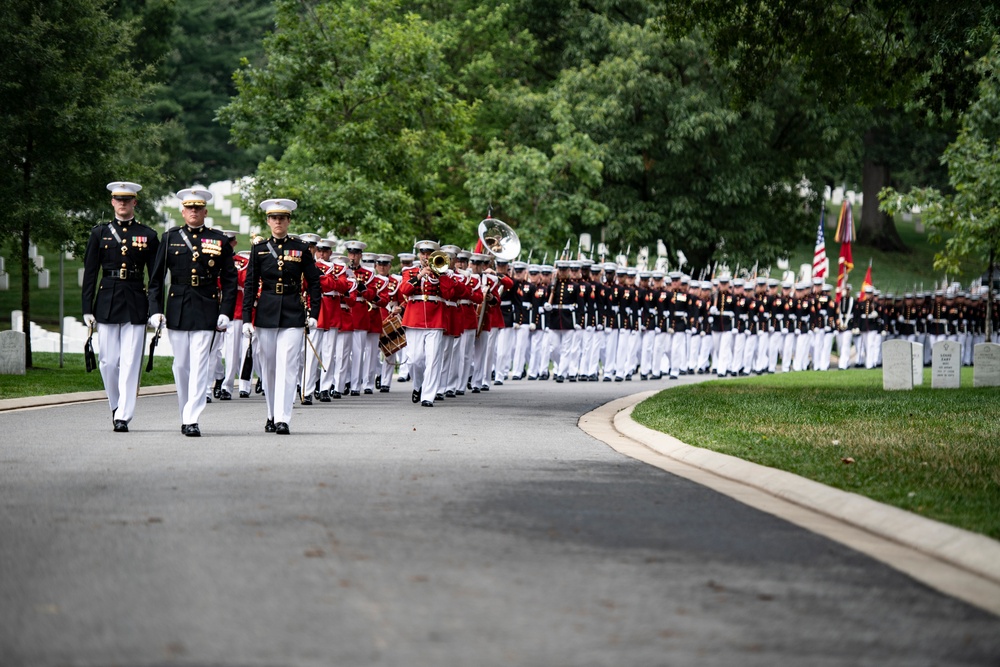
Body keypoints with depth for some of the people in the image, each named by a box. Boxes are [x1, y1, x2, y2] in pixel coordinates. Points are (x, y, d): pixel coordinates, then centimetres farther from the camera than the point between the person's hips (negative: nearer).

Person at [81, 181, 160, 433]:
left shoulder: (148, 236, 7)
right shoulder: (100, 233, 8)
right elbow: (90, 273, 6)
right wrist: (87, 309, 0)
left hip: (135, 304, -1)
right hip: (107, 302, 1)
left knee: (130, 362, -5)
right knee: (109, 362, 2)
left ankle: (123, 417, -4)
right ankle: (117, 406, 24)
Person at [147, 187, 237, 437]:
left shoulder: (219, 240, 5)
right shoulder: (170, 238, 6)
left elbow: (230, 280, 5)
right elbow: (156, 278, 7)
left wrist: (226, 312, -4)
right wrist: (155, 310, -2)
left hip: (206, 311, -2)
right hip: (177, 310, 2)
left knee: (199, 366, -10)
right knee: (181, 366, 8)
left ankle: (192, 419, -13)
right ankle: (185, 416, 19)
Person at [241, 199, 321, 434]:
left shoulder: (301, 249, 4)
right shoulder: (260, 249, 6)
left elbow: (313, 282, 8)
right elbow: (250, 285, 5)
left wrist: (313, 314, 0)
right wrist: (246, 318, -1)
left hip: (293, 315, -2)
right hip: (265, 315, 2)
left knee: (287, 367, -11)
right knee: (268, 368, 8)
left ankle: (283, 419, -14)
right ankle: (272, 415, 22)